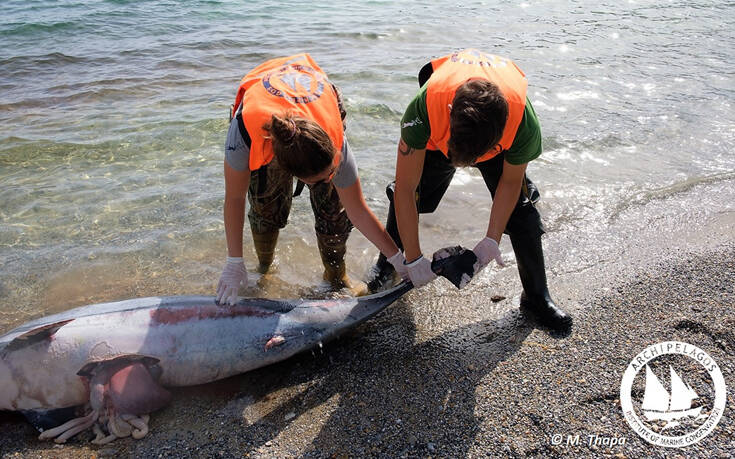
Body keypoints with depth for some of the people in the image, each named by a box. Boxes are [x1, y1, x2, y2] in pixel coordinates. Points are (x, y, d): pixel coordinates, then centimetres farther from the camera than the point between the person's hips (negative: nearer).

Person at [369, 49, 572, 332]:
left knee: (520, 209, -8)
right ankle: (386, 265, 24)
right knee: (411, 196, -6)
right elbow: (405, 190, -35)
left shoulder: (524, 123, -42)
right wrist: (414, 259, -30)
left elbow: (510, 182, -19)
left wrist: (491, 240, -19)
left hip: (499, 134, 0)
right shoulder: (424, 107, -45)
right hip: (437, 133, 0)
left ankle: (536, 296, 12)